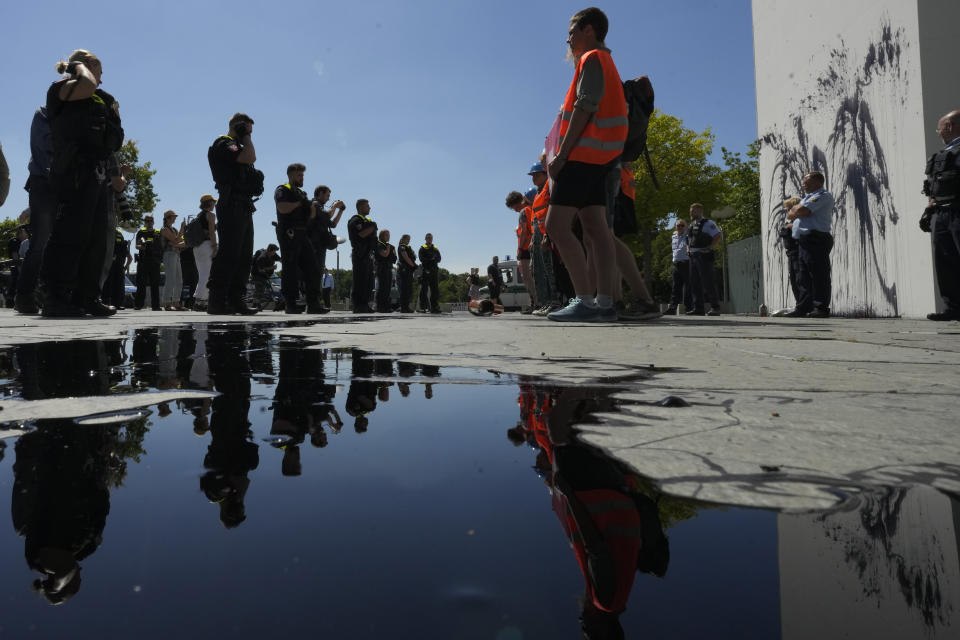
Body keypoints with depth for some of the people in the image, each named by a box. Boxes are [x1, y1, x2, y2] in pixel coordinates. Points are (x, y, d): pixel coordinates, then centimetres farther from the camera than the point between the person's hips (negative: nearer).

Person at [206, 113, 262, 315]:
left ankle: (235, 300, 9)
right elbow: (250, 157, -17)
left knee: (243, 256, 7)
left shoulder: (236, 147, 28)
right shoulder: (223, 145, -2)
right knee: (228, 254, -13)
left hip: (244, 207, 10)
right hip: (232, 205, -10)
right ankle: (216, 301, -12)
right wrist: (245, 137, -5)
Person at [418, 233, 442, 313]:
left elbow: (439, 259, 7)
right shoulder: (422, 248, 7)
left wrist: (429, 260, -9)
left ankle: (434, 307, 5)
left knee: (435, 289, 2)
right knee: (424, 289, -5)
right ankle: (423, 307, -4)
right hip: (425, 270, -4)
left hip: (434, 271, 4)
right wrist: (432, 260, -10)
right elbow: (421, 258, -8)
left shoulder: (435, 249, 20)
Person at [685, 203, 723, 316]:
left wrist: (709, 248, -15)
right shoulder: (692, 225, 20)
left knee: (708, 283, -8)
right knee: (695, 283, 4)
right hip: (693, 257, 8)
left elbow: (719, 237, -11)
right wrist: (688, 249, 16)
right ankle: (698, 308, 7)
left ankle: (715, 308, -3)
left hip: (704, 257, -8)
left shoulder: (708, 223, -2)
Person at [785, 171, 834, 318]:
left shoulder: (823, 196, -6)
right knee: (804, 277, 9)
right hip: (805, 242, 10)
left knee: (819, 276, -8)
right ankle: (803, 307, 13)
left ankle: (821, 308, -7)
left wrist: (792, 213, 3)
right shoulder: (809, 197, 27)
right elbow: (795, 209, 24)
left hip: (816, 241, -10)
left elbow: (802, 211, -17)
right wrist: (796, 211, 2)